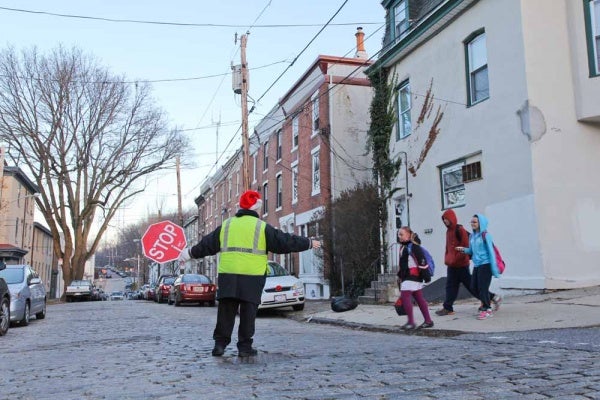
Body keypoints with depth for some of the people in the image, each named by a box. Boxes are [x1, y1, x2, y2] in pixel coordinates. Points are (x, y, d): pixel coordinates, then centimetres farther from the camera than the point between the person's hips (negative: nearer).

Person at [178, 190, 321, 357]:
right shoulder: (262, 227, -1)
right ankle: (245, 346, 7)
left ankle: (220, 344, 11)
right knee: (248, 312, 4)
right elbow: (285, 242, 0)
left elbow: (207, 244, 17)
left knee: (226, 311, 10)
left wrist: (190, 253, 32)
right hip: (252, 276, -3)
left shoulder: (226, 225, 11)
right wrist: (309, 243, 9)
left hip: (227, 275, 4)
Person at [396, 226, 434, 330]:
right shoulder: (403, 247, 15)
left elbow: (422, 261, -19)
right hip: (406, 277, 10)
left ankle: (411, 322, -7)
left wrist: (426, 275, -20)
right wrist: (400, 275, 24)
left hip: (413, 276, -10)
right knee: (419, 298, 11)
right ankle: (428, 320, 18)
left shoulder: (413, 247, -15)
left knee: (405, 296, -13)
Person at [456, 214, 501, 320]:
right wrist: (464, 249, -2)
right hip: (476, 265, 7)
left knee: (483, 287, -4)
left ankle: (487, 310, 9)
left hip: (485, 265, -7)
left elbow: (491, 251, -9)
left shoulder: (485, 235, -9)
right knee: (473, 287, 8)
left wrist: (494, 268, -12)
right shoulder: (472, 236, 10)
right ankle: (487, 301, 29)